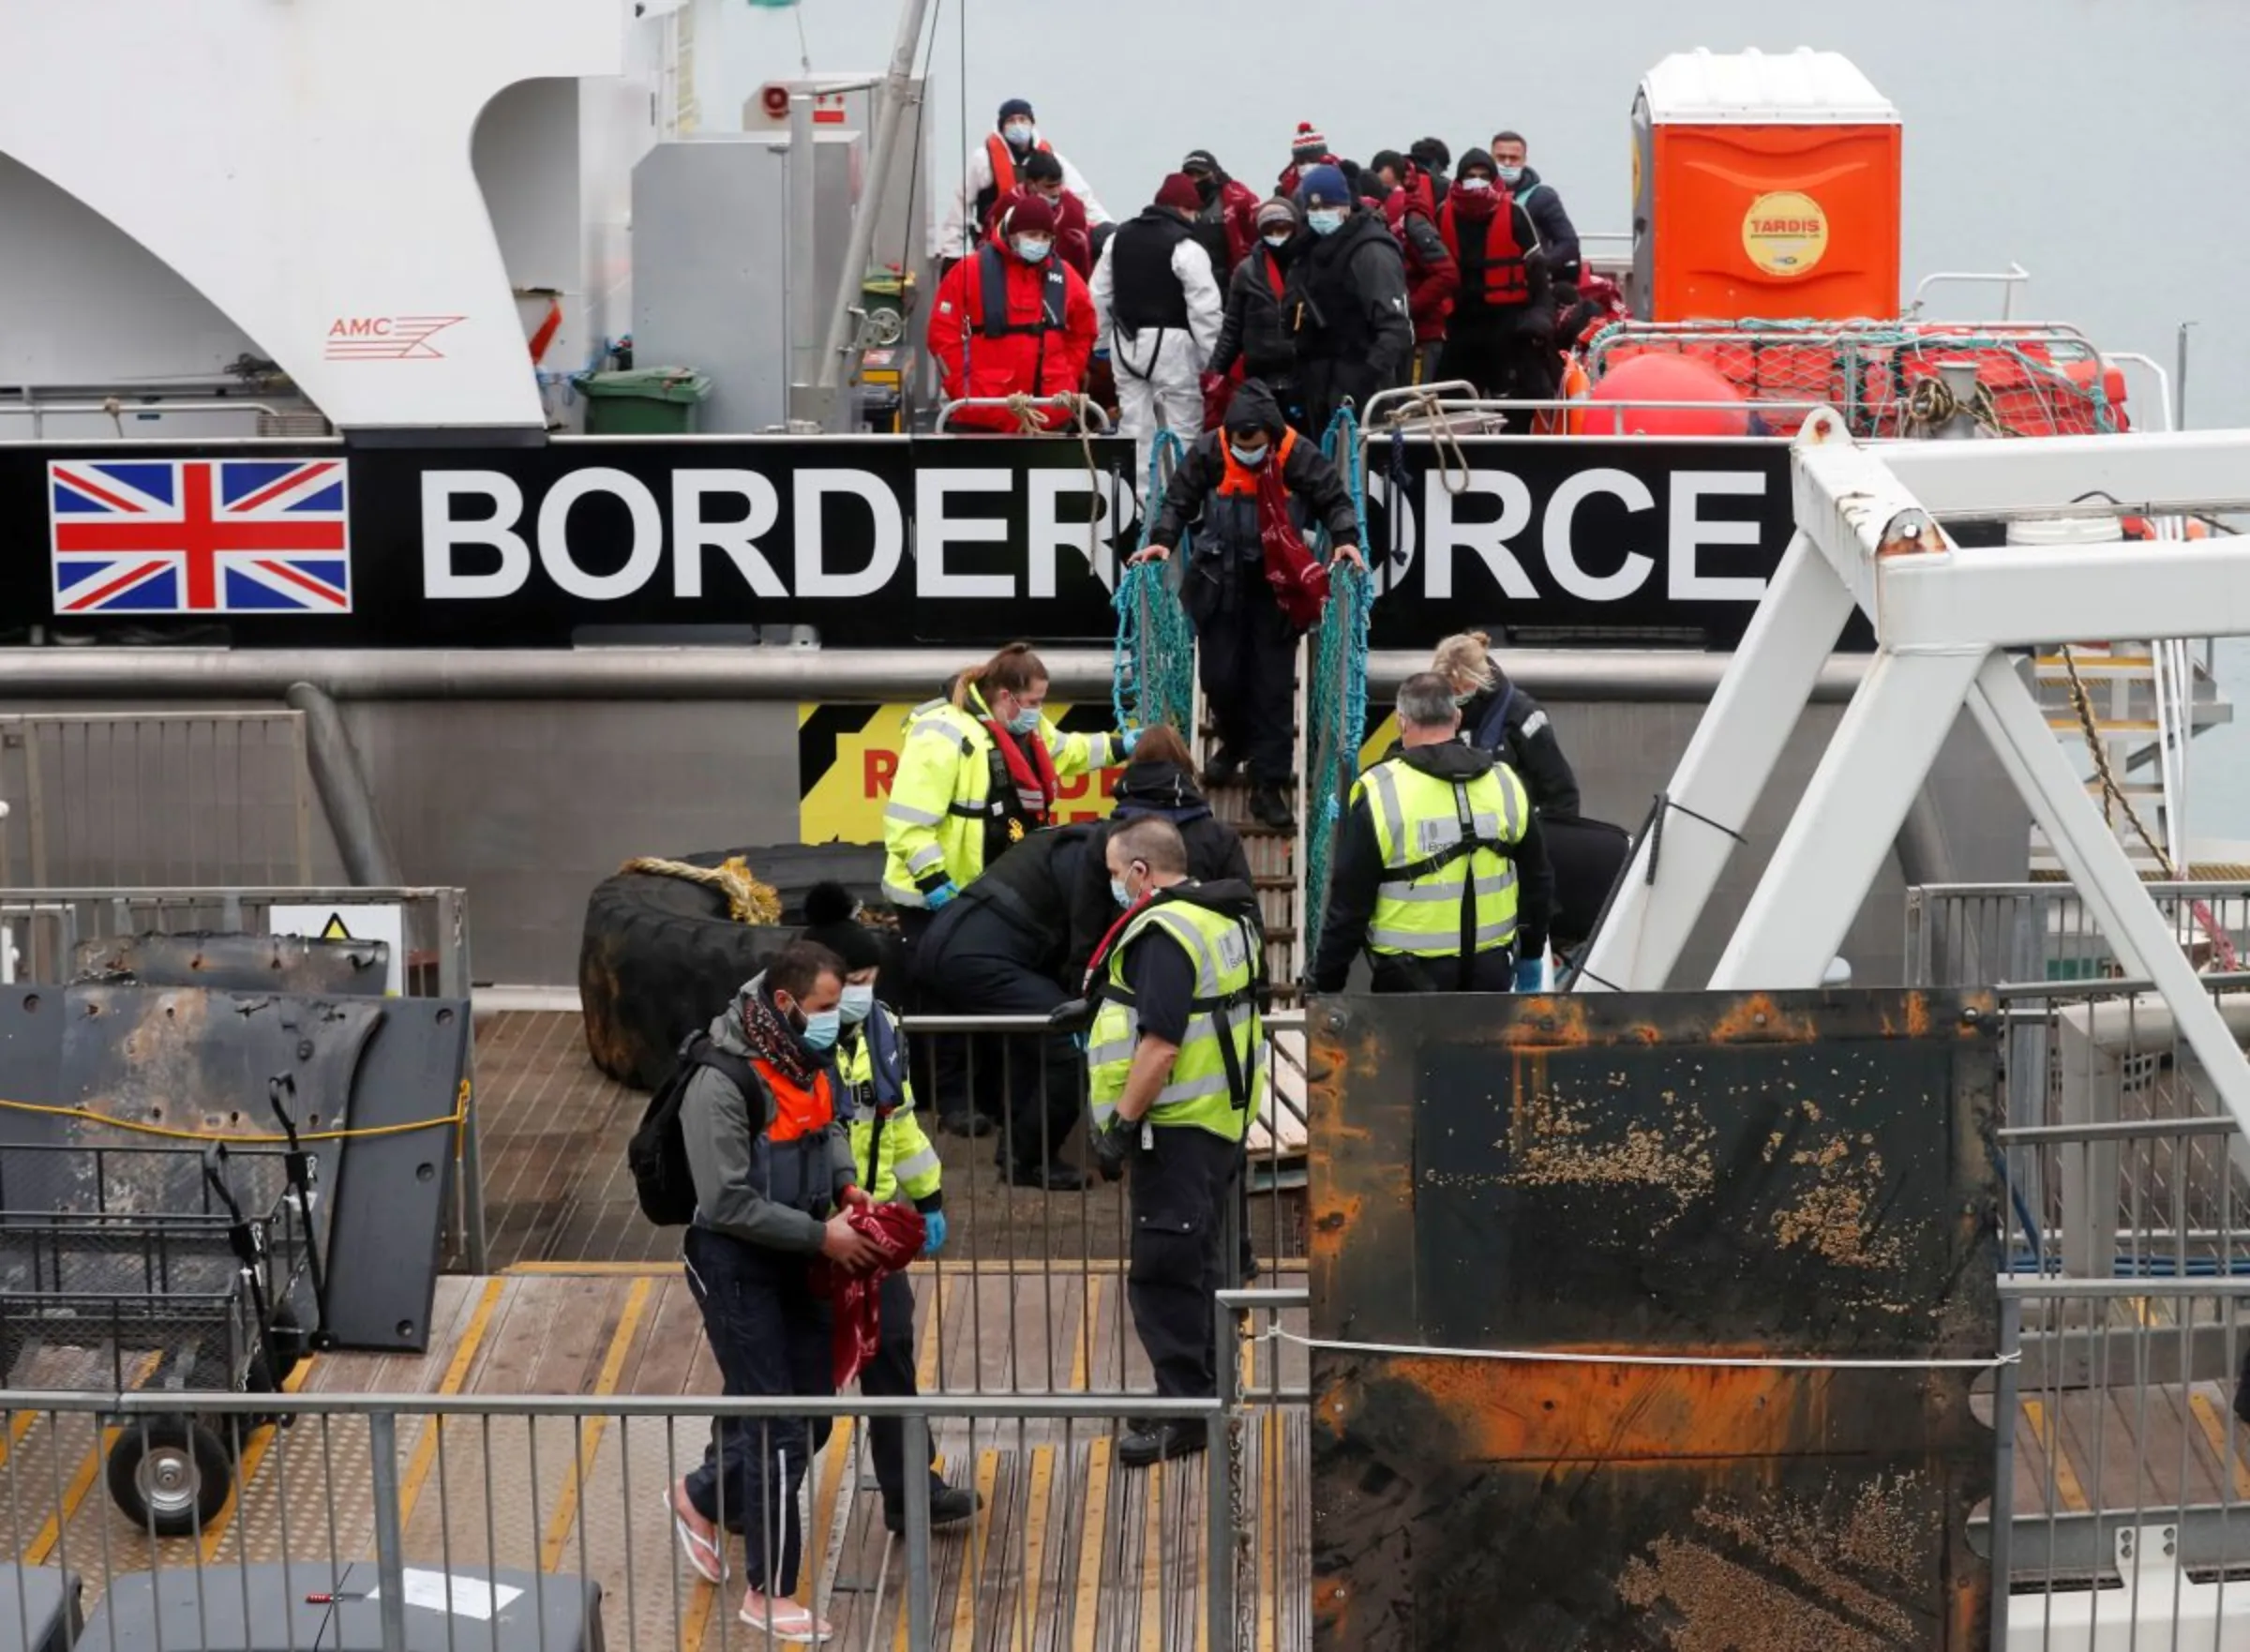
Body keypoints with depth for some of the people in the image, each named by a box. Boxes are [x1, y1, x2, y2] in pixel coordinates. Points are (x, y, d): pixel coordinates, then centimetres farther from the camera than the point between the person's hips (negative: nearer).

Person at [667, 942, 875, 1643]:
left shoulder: (806, 1059, 0)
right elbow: (729, 1203, -24)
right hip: (734, 1264, -8)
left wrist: (844, 1179, 2)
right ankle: (769, 1593, 9)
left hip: (792, 1260, 8)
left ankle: (703, 1498, 38)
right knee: (774, 1425, -3)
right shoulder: (722, 1083, -24)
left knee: (811, 1410, 14)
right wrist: (821, 1235, -21)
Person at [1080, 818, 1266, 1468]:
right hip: (1223, 1121, 10)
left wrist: (1121, 1124, -21)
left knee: (1164, 1273, -6)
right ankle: (1201, 1393, 26)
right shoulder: (1228, 919, 14)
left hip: (1177, 1124, -10)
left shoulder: (1164, 933, -18)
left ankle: (1184, 1408, -5)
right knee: (1197, 1266, 18)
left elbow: (1160, 1047, -25)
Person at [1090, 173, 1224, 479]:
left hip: (1126, 340, 6)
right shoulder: (1185, 246, -12)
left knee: (1133, 423, 10)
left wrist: (1103, 341, 21)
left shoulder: (1119, 238, 9)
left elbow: (1100, 295, 13)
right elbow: (1205, 308, -14)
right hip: (1170, 342, -6)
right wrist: (1212, 359, -9)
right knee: (1181, 427, -1)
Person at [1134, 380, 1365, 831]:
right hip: (1219, 586, 1)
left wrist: (1345, 539, -19)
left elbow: (1334, 500, -2)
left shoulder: (1299, 455, -12)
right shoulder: (1208, 453, -11)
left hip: (1277, 587, -1)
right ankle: (1234, 743, 40)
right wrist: (1163, 539, -15)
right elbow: (1179, 501, 0)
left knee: (1274, 687, 0)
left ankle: (1267, 786, 7)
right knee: (1219, 679, 8)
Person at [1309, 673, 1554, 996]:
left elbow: (1349, 901, -9)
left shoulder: (1379, 793, -11)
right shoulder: (1505, 785, 3)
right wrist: (1531, 956, 27)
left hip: (1411, 979, -4)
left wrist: (1327, 983, -1)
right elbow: (1537, 882, 14)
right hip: (1490, 973, 4)